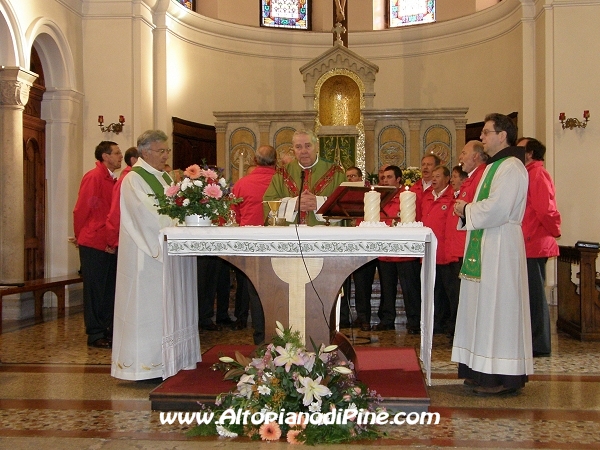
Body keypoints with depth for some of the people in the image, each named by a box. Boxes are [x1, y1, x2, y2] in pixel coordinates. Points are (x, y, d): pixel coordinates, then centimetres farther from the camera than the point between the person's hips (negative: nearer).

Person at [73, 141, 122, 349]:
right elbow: (81, 209, -12)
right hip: (94, 243, -8)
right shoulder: (94, 177, -13)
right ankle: (96, 335, 8)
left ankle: (108, 331, 21)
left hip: (108, 243, 8)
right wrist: (80, 235, -1)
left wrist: (113, 239, 10)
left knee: (109, 289, 12)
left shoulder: (110, 178, 14)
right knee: (95, 289, 0)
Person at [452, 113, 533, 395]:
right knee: (484, 307, 11)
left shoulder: (511, 167, -13)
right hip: (484, 245, 10)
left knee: (497, 307, -7)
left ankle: (503, 376, -1)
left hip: (500, 246, -10)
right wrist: (467, 209, 6)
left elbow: (498, 208, -22)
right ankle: (483, 371, 17)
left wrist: (467, 209, -8)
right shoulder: (494, 166, 20)